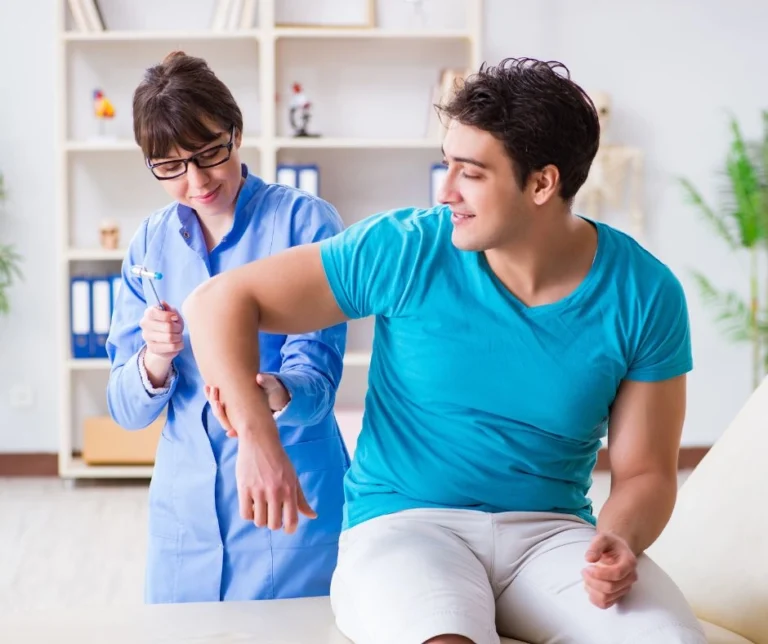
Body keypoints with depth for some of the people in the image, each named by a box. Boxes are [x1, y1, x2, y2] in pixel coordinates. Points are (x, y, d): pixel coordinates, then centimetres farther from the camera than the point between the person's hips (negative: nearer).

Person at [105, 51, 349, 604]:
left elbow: (315, 376, -15)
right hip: (186, 507, 4)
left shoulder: (306, 221, -9)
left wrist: (271, 392, -38)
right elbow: (127, 411, 2)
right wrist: (155, 358, -20)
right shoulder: (150, 244, 3)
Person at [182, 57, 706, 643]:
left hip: (551, 530, 2)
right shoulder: (405, 250, -7)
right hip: (404, 524, -2)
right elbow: (220, 301, -4)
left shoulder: (644, 294, -4)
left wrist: (619, 542, -20)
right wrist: (256, 435, -20)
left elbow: (645, 471, 2)